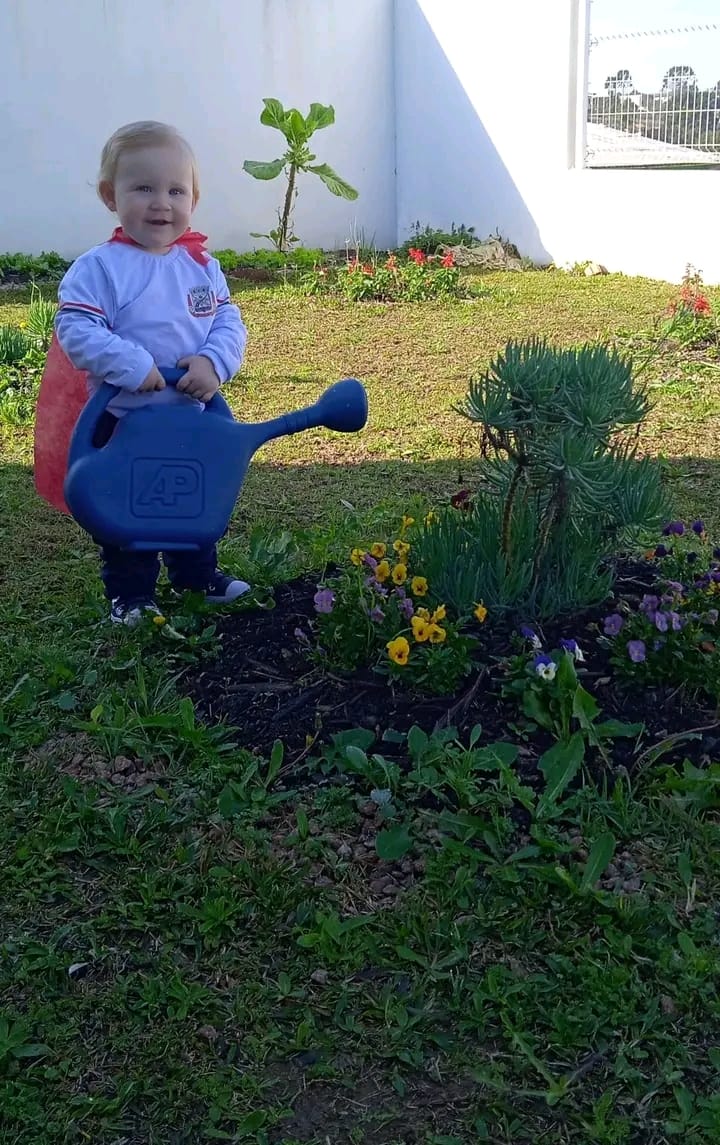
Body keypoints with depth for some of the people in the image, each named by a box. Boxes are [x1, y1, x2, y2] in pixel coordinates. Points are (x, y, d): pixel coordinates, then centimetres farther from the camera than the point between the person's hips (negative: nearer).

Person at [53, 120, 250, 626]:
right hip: (123, 421, -4)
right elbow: (75, 327, -23)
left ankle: (198, 572, 42)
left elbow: (229, 321, -2)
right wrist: (131, 365, -33)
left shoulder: (201, 264, -1)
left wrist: (214, 362, -22)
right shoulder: (99, 267, -16)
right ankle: (130, 592, 26)